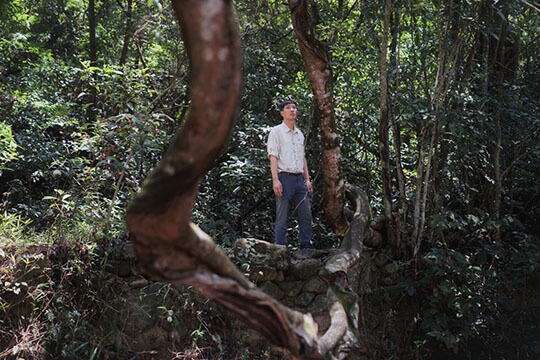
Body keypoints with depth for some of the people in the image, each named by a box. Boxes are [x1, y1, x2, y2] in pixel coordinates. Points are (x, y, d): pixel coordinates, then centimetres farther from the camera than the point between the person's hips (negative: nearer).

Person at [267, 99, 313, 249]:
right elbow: (273, 156, -7)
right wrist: (275, 180, -17)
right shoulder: (276, 131, 0)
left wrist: (307, 179, 14)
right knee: (282, 218, -4)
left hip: (299, 178, 6)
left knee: (306, 215, 3)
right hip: (284, 177, -6)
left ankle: (306, 247, 9)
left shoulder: (299, 134, 20)